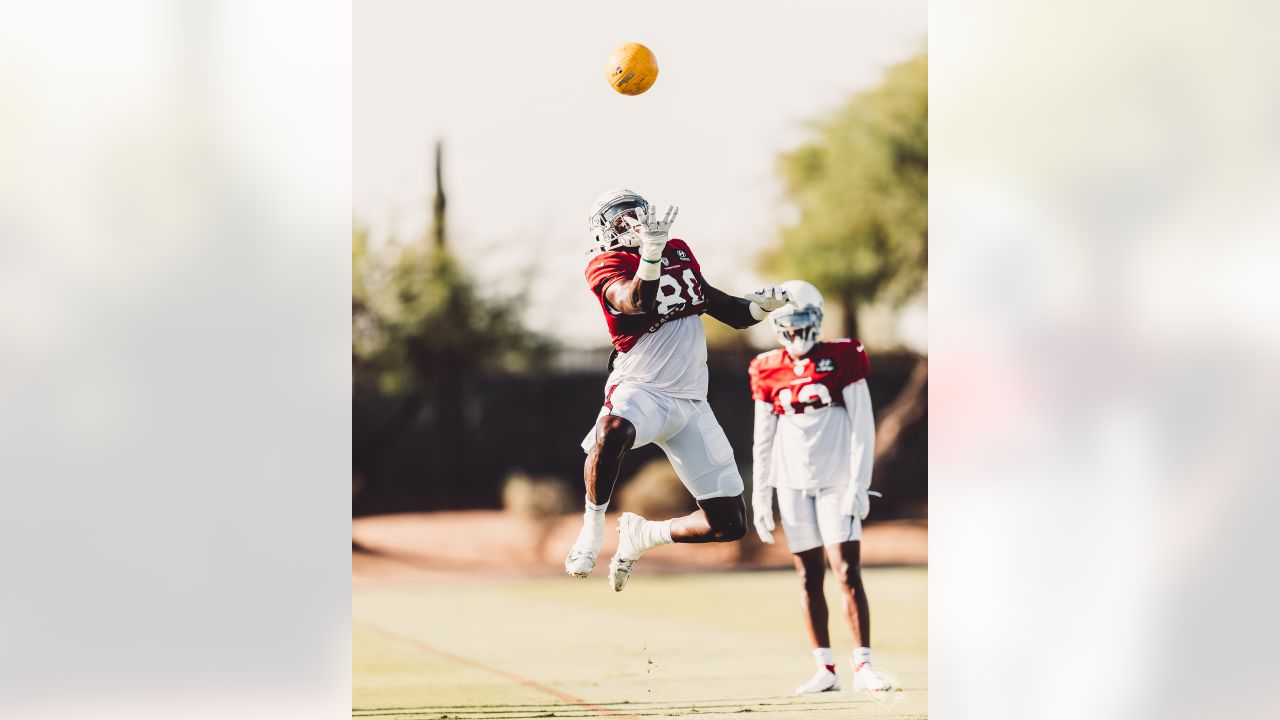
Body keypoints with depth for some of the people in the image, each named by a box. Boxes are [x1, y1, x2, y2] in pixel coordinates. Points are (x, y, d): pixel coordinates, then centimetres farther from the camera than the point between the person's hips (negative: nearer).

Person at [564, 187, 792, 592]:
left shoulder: (679, 252, 14)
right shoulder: (608, 267, -5)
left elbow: (723, 308, 22)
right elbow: (635, 302, -27)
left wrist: (761, 306, 2)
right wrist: (651, 251, -42)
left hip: (691, 402, 6)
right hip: (642, 389, -6)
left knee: (730, 525, 1)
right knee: (612, 432, -44)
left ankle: (640, 535, 24)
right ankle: (592, 529, -21)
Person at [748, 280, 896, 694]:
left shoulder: (843, 360, -3)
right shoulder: (769, 372, 6)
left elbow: (863, 428, -4)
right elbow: (763, 441, 11)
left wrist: (859, 485, -10)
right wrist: (760, 498, 8)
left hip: (836, 481, -3)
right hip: (792, 484, 3)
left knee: (846, 571, -11)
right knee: (809, 577, 4)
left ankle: (863, 666, -10)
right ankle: (825, 670, 8)